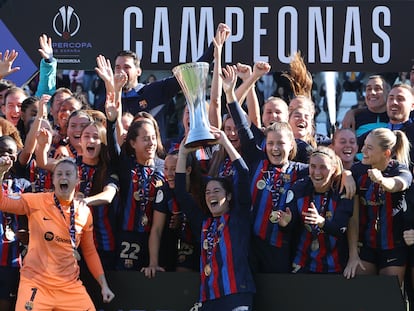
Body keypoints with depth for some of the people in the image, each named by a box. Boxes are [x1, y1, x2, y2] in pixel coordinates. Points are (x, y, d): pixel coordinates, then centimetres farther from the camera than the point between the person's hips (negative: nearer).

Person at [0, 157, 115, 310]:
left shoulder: (84, 212, 5)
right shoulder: (36, 202, -5)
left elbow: (89, 252, 14)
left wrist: (103, 285, 11)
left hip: (70, 286, 3)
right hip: (36, 283, -3)